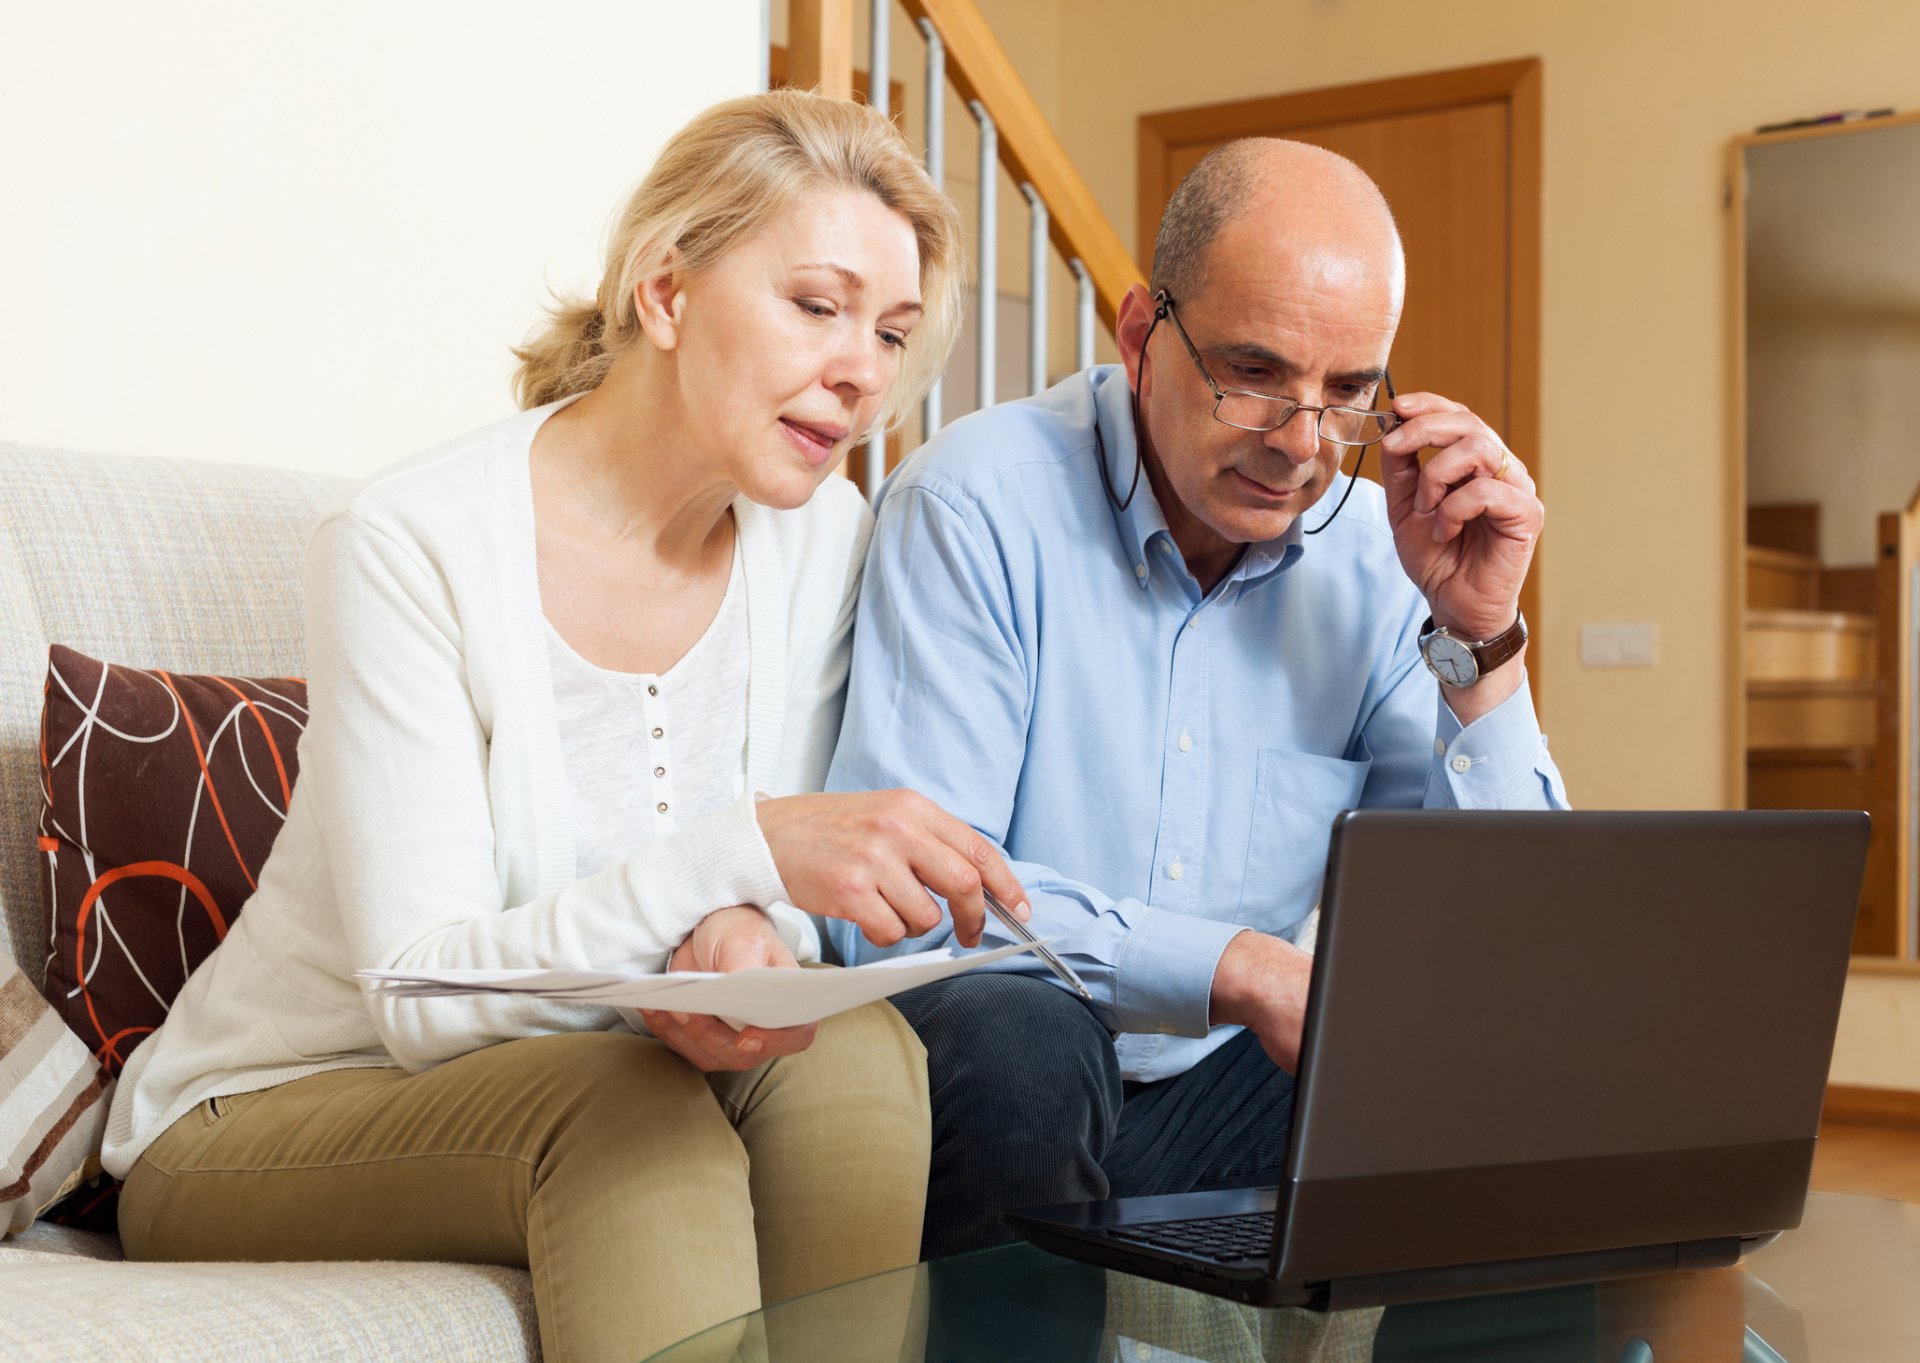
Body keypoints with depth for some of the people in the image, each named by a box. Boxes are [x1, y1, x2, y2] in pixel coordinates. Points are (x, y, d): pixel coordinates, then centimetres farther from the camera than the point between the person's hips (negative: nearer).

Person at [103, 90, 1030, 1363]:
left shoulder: (822, 538, -3)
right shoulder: (414, 543, -19)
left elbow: (778, 897, 1)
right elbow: (421, 994, -24)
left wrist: (750, 941, -26)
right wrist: (745, 850, -37)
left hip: (595, 1088, 5)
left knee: (852, 1047, -25)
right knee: (628, 1101, -34)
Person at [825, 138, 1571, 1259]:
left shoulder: (1374, 557, 1)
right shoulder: (981, 505, -13)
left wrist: (1481, 637, -12)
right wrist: (1240, 967, -25)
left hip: (1216, 1092, 4)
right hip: (986, 1084, -4)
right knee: (1017, 1035, -36)